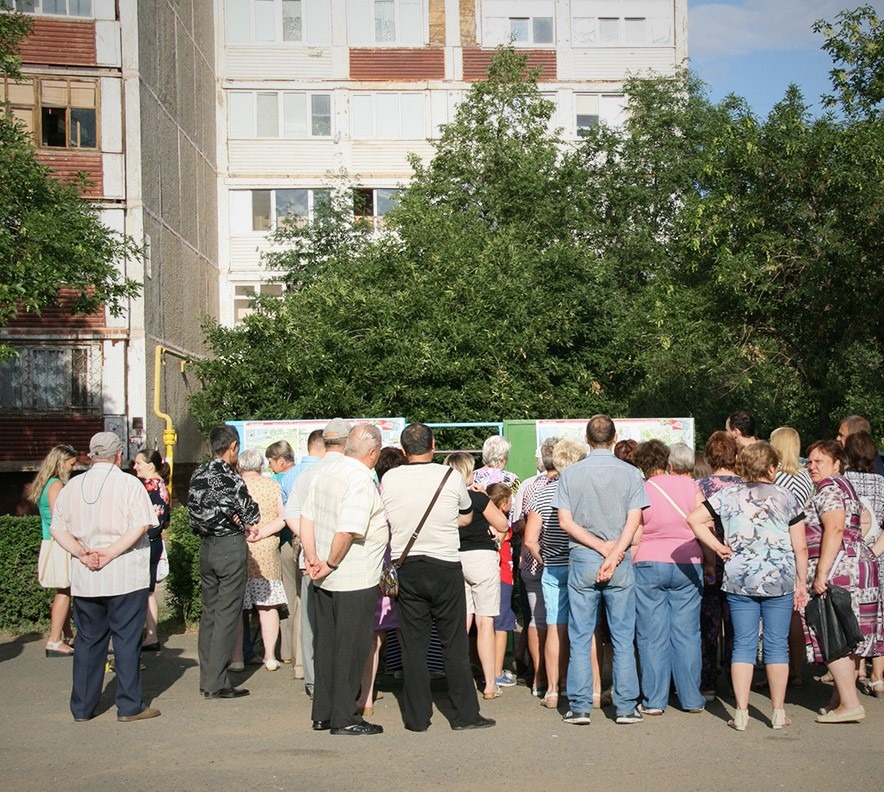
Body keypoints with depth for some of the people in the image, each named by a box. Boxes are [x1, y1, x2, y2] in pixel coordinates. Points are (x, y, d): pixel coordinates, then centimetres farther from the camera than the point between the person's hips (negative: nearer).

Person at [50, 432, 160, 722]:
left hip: (85, 578, 4)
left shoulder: (72, 486, 8)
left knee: (88, 640, 12)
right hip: (125, 576, -4)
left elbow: (57, 528, 4)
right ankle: (130, 706, 4)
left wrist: (82, 552, -5)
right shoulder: (129, 483, -4)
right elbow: (140, 526, -14)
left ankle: (82, 707, 16)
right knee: (127, 639, 2)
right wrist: (110, 553, -13)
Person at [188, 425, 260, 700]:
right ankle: (216, 683, 0)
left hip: (205, 545, 7)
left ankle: (206, 679, 20)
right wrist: (243, 523, 9)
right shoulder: (230, 478, -16)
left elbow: (194, 512, 8)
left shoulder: (197, 476, 5)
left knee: (209, 612, 14)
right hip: (231, 546, -7)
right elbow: (253, 516, -13)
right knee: (227, 614, -2)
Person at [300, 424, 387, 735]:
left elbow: (306, 517, 9)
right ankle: (345, 718, 7)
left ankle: (322, 713, 22)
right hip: (356, 581, -8)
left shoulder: (325, 473, 8)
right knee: (351, 648, 1)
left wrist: (312, 557, 4)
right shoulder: (361, 481, -18)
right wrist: (331, 564, -13)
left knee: (326, 644, 15)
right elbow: (347, 531, -26)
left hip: (325, 580, 8)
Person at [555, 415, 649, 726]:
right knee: (623, 638, 7)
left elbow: (565, 521, -5)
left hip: (582, 560, 0)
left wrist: (601, 547, -7)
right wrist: (613, 554, -13)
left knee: (579, 638, 6)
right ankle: (626, 707, 9)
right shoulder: (630, 473, 0)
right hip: (621, 562, 0)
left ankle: (579, 707, 7)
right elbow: (633, 521, -8)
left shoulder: (570, 474, 1)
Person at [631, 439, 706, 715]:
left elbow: (634, 537, -3)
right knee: (686, 634, 7)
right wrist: (711, 565, 13)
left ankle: (654, 700, 5)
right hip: (687, 565, 2)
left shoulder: (640, 490, -3)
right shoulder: (691, 486, 2)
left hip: (648, 565, -2)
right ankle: (691, 699, 11)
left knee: (652, 636, 3)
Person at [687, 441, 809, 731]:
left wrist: (717, 546, -2)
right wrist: (802, 582, 10)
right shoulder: (786, 497, 0)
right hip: (780, 580, -1)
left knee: (743, 645, 6)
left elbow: (694, 519, -8)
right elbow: (800, 547, 2)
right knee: (777, 645, 7)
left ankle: (741, 713, 5)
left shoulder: (728, 495, 2)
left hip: (739, 581, 1)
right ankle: (778, 712, 12)